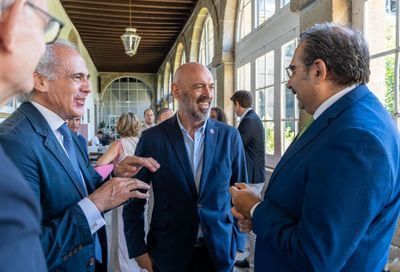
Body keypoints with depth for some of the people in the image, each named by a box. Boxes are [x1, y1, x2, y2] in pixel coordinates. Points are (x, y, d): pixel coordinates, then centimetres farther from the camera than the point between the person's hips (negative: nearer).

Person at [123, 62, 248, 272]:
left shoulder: (229, 136, -6)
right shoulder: (152, 138, -10)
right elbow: (134, 199, -3)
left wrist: (237, 241, 2)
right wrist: (138, 250, -4)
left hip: (219, 252, 1)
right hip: (168, 254, -1)